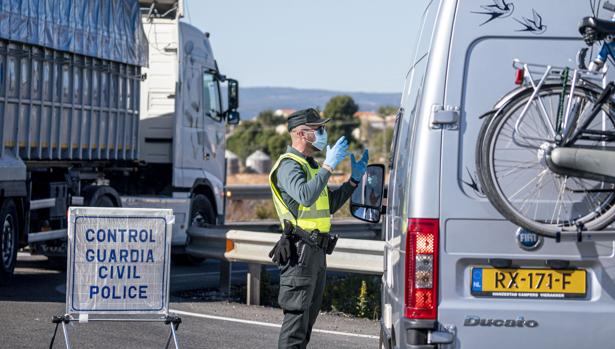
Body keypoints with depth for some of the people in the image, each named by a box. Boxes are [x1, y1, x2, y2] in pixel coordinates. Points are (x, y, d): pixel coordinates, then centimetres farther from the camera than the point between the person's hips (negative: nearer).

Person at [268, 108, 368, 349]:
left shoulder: (310, 165, 21)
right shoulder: (289, 165, -11)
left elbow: (330, 204, 26)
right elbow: (305, 196, -31)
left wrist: (355, 179, 18)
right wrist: (329, 166, -29)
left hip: (317, 253, 10)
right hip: (300, 253, -10)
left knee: (308, 316, 13)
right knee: (296, 315, -11)